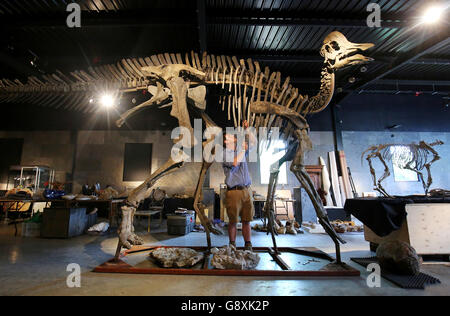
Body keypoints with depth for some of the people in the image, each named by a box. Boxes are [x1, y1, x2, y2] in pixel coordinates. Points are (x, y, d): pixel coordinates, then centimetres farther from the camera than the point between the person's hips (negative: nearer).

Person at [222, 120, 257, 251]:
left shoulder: (240, 148, 16)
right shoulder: (225, 153, -3)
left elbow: (253, 141, 25)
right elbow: (235, 163, -20)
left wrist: (246, 129, 14)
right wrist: (243, 150, -7)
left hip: (247, 190, 5)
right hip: (233, 191, -5)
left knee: (246, 220, 9)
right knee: (233, 221, 4)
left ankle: (248, 246, 18)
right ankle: (232, 245, 20)